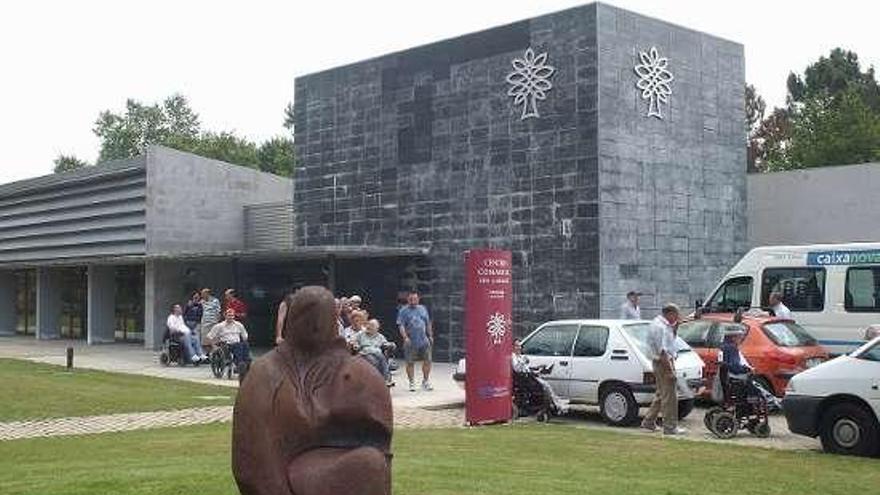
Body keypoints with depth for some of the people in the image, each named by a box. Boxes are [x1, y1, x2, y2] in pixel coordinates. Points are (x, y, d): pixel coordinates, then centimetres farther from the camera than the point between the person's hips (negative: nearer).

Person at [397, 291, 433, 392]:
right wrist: (405, 337, -20)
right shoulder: (403, 311, -1)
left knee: (427, 361, 2)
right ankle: (412, 383, 14)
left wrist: (430, 336, 15)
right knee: (410, 363, 2)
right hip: (411, 342, -3)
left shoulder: (423, 309, 13)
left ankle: (425, 381, 17)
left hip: (424, 341, 3)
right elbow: (401, 325, -9)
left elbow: (428, 324, 19)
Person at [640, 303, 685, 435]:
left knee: (661, 394, 18)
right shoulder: (660, 326, -19)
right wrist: (670, 370, -23)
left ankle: (649, 422, 24)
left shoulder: (663, 325, 13)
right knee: (670, 396, -5)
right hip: (664, 363, -11)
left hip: (661, 362, 11)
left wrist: (675, 325, 10)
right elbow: (662, 351, -24)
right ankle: (670, 427, -1)